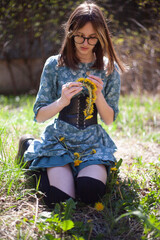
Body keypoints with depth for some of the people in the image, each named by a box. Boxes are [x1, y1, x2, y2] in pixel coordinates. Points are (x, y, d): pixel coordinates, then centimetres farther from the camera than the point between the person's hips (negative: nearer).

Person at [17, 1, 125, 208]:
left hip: (93, 143, 1)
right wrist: (62, 102, -22)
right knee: (62, 199, -19)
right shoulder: (54, 65, -3)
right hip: (59, 140, -1)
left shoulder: (109, 69, 1)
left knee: (91, 192, -26)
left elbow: (109, 119, 3)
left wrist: (98, 96, -16)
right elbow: (39, 116, -2)